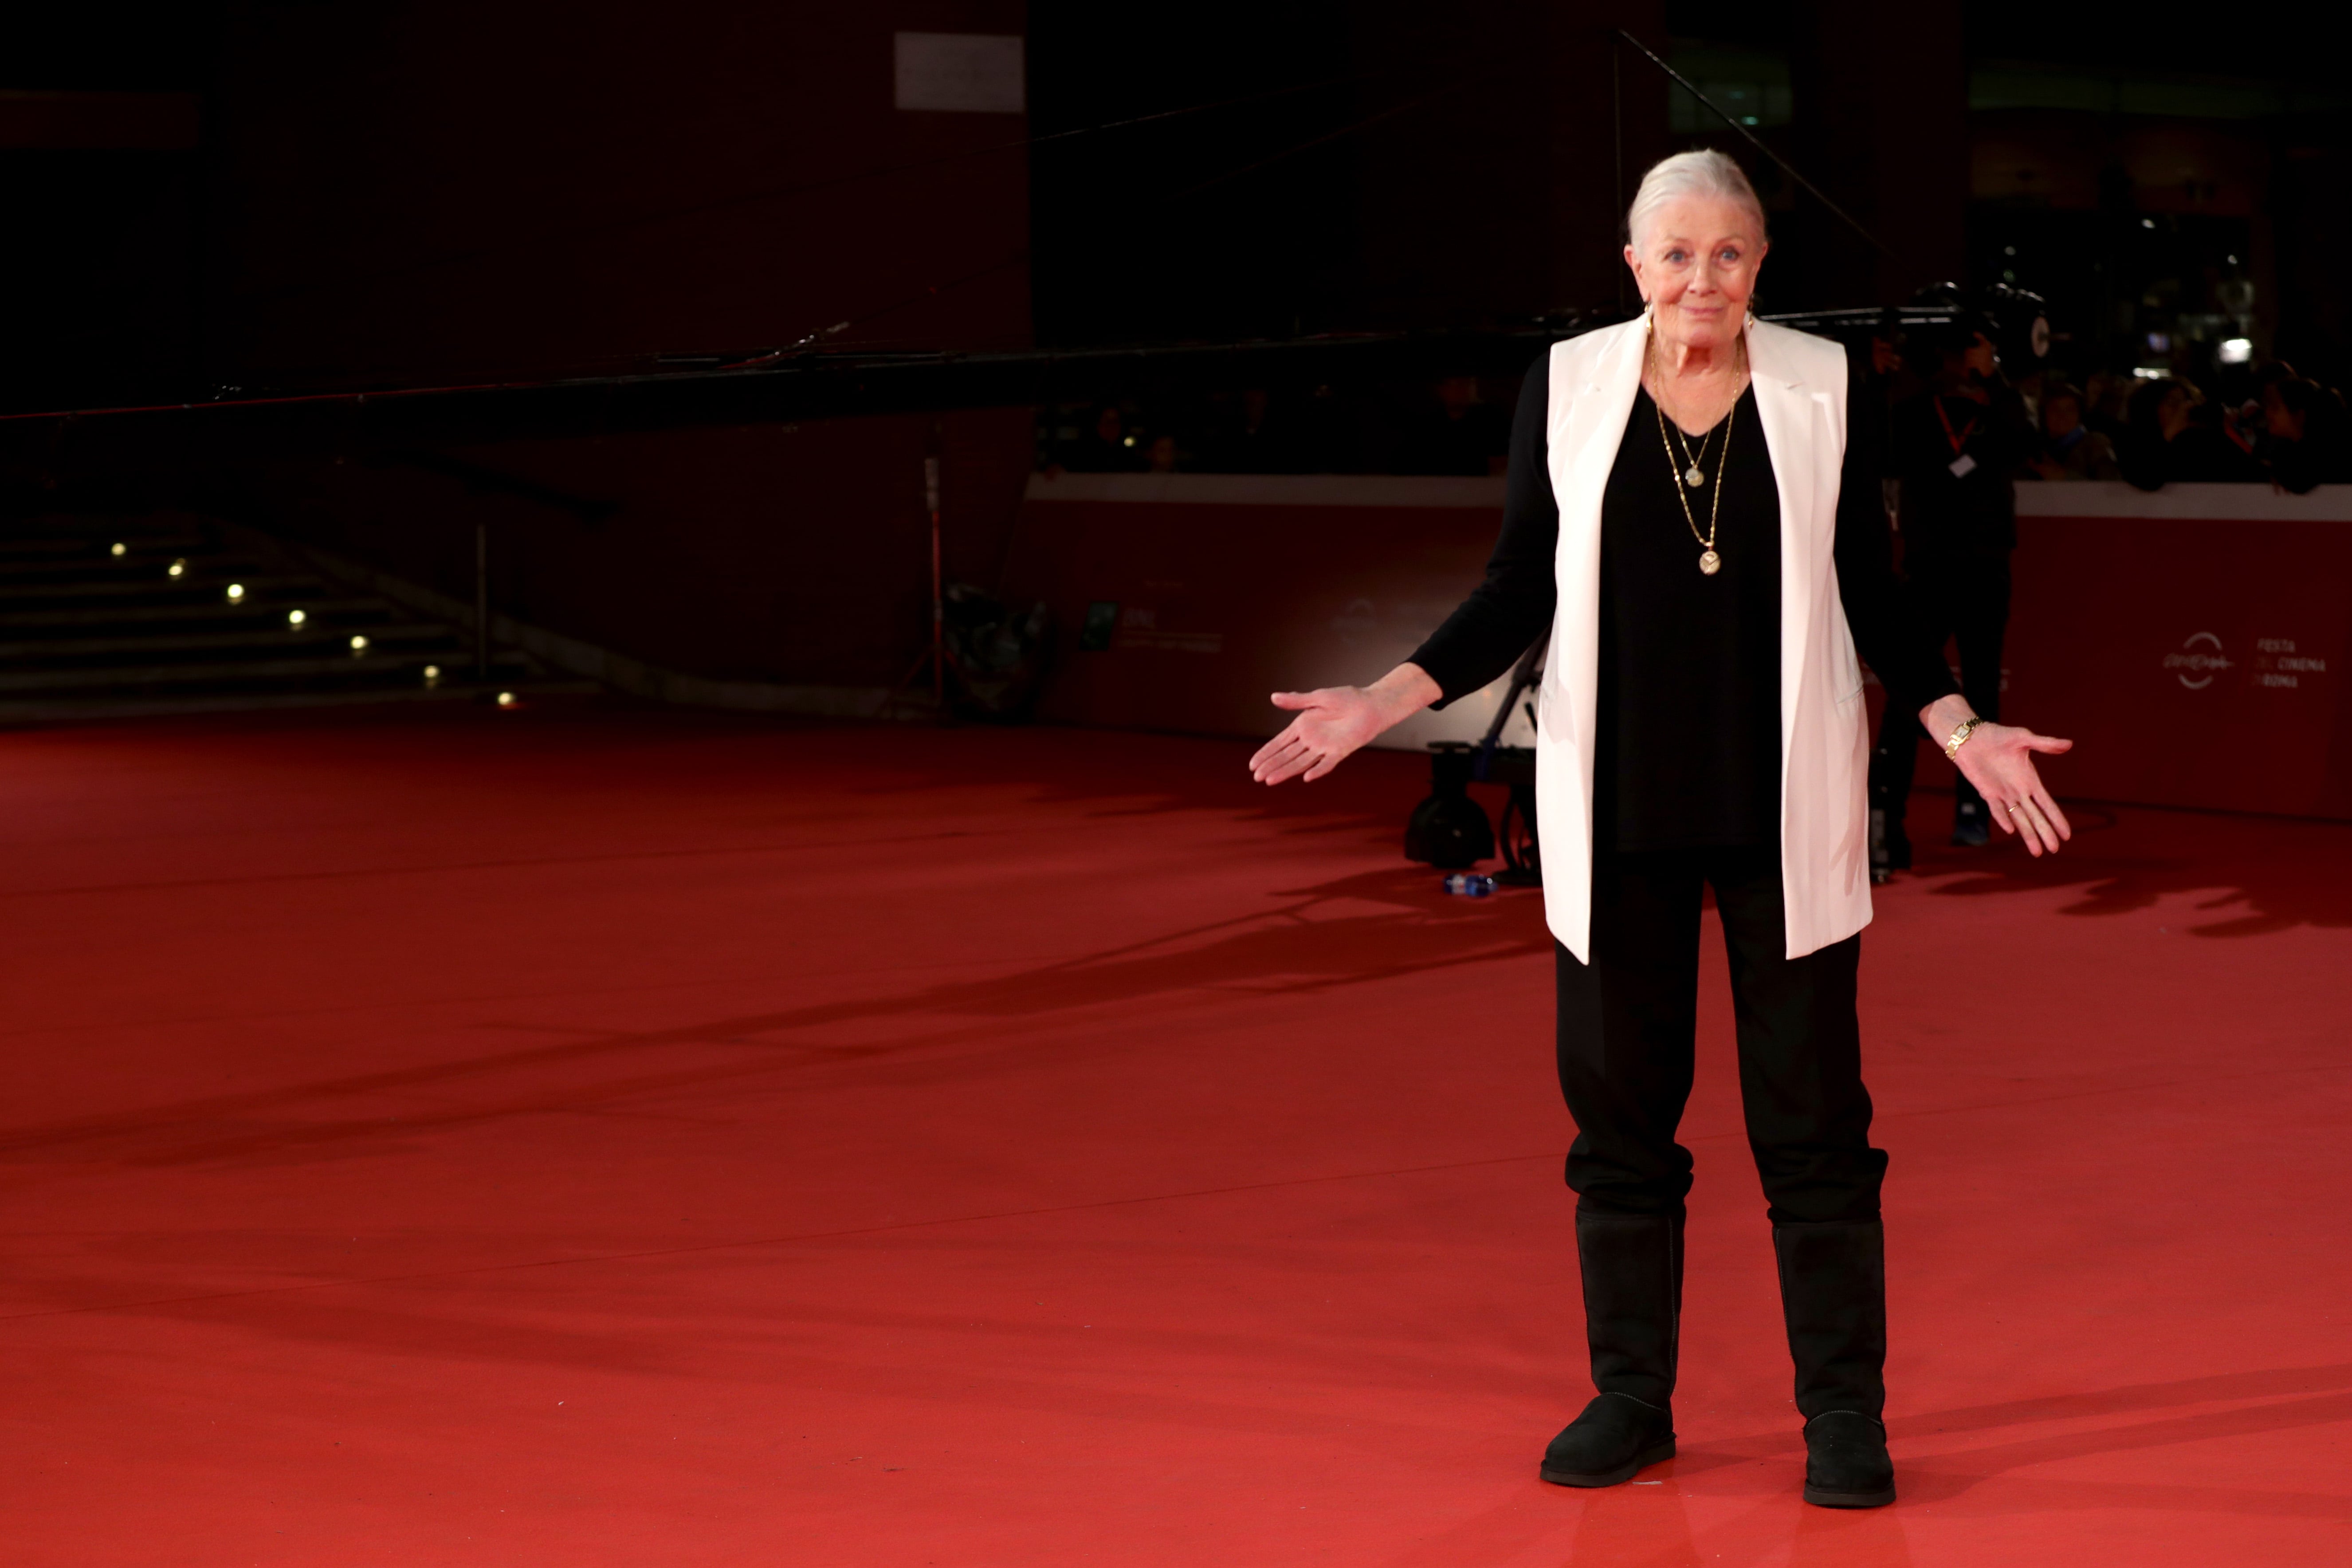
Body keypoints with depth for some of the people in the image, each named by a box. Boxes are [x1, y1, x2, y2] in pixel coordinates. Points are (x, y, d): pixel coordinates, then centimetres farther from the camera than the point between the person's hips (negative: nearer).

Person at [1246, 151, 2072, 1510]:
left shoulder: (1821, 388, 1)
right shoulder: (1568, 387, 2)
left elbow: (1872, 592, 6)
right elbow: (1521, 593, 5)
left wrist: (1962, 729, -3)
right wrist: (1390, 700, -5)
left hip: (1783, 806, -1)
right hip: (1617, 802, 1)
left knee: (1813, 1113, 2)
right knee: (1620, 1102, 6)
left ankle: (1845, 1412, 11)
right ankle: (1632, 1398, 19)